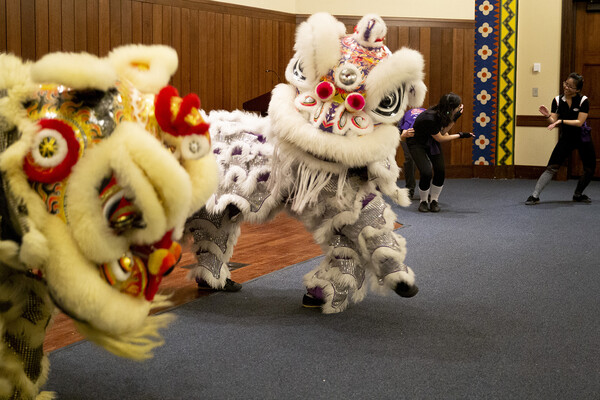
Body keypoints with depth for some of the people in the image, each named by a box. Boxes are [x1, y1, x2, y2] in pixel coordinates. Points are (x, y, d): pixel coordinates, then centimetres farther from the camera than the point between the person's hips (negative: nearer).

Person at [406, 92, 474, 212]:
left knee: (440, 171, -7)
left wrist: (455, 118, -19)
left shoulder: (441, 113, -15)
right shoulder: (429, 118, -36)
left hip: (431, 142, 7)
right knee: (427, 173, -20)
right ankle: (423, 201, 3)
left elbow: (442, 131, -11)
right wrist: (460, 135, -16)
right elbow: (440, 138, -23)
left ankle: (434, 201, 10)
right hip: (417, 143, -7)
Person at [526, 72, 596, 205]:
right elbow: (554, 122, -6)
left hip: (582, 139, 0)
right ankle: (535, 196, -13)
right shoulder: (558, 100, -6)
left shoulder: (583, 101, -13)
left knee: (590, 169, 6)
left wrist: (561, 121, -30)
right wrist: (548, 115, -27)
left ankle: (578, 195, 28)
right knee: (552, 167, -12)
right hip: (566, 138, 0)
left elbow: (579, 122, -19)